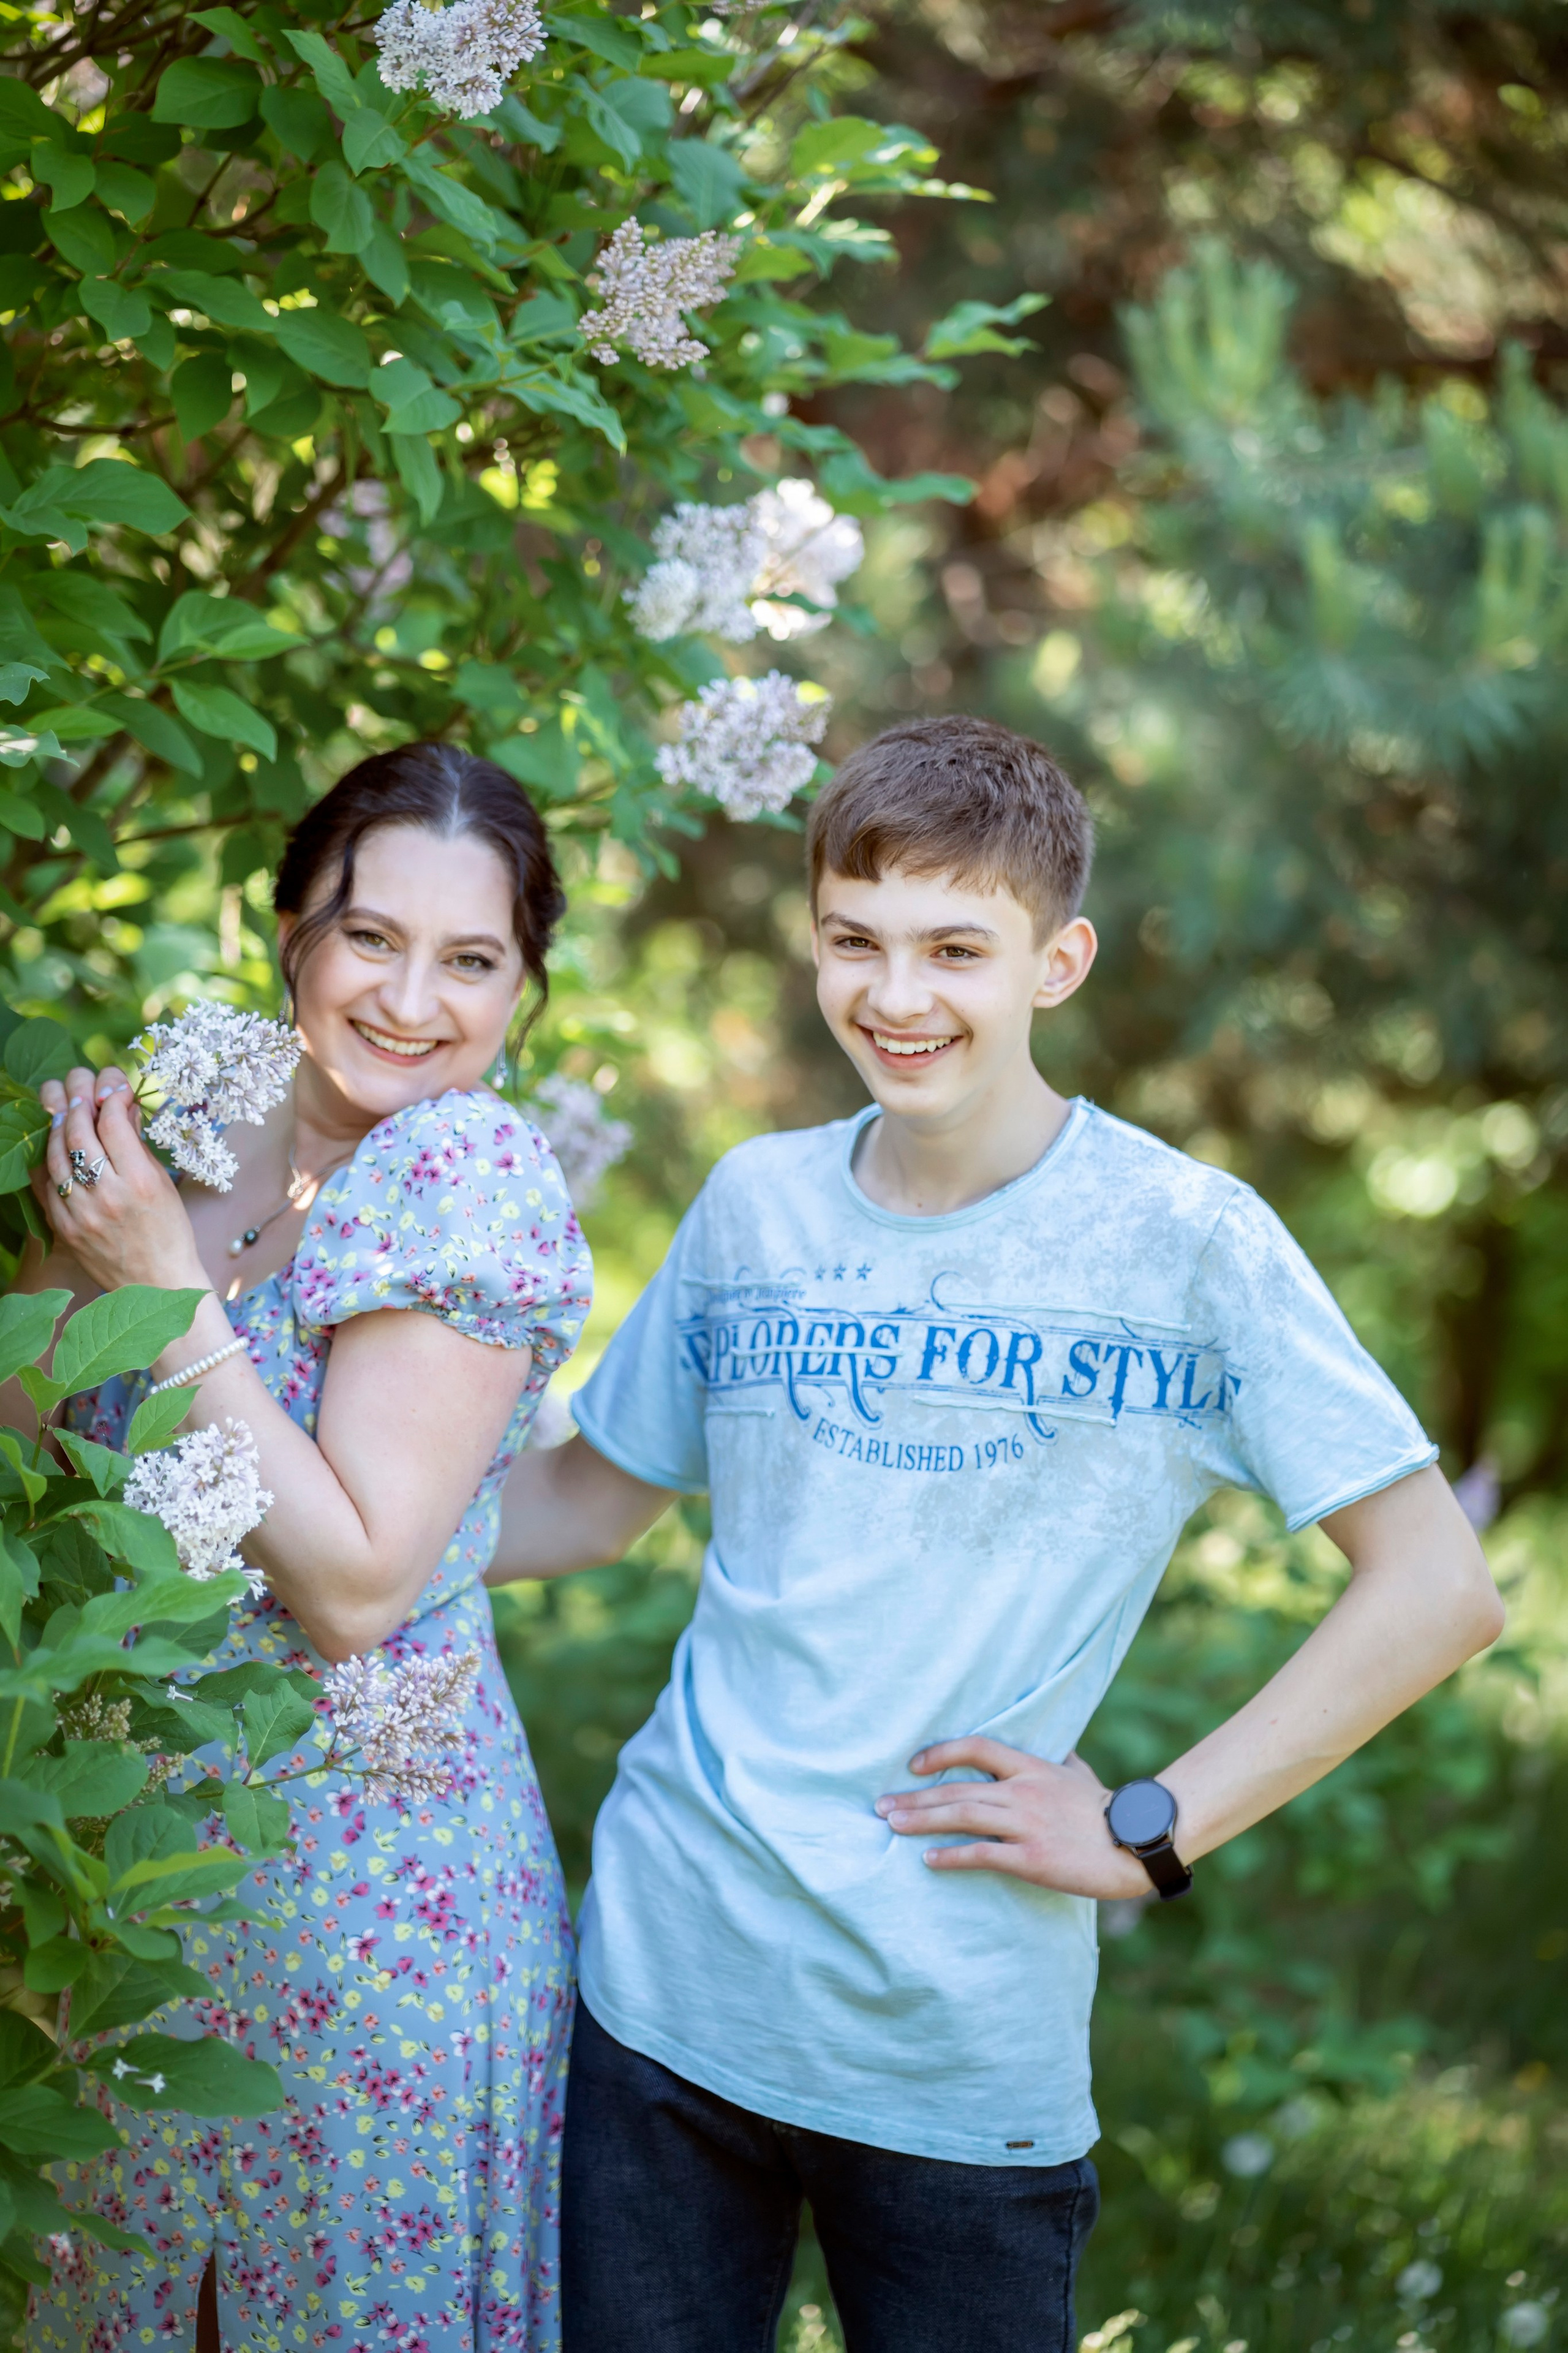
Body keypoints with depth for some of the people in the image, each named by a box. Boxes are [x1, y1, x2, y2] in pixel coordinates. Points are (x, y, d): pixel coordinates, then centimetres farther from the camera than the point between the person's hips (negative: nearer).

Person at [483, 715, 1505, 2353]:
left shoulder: (1185, 1239, -8)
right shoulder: (756, 1203, 4)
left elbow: (1436, 1589, -9)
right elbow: (591, 1501, 15)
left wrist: (1149, 1832, -11)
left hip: (967, 2035, -3)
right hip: (667, 1974, 3)